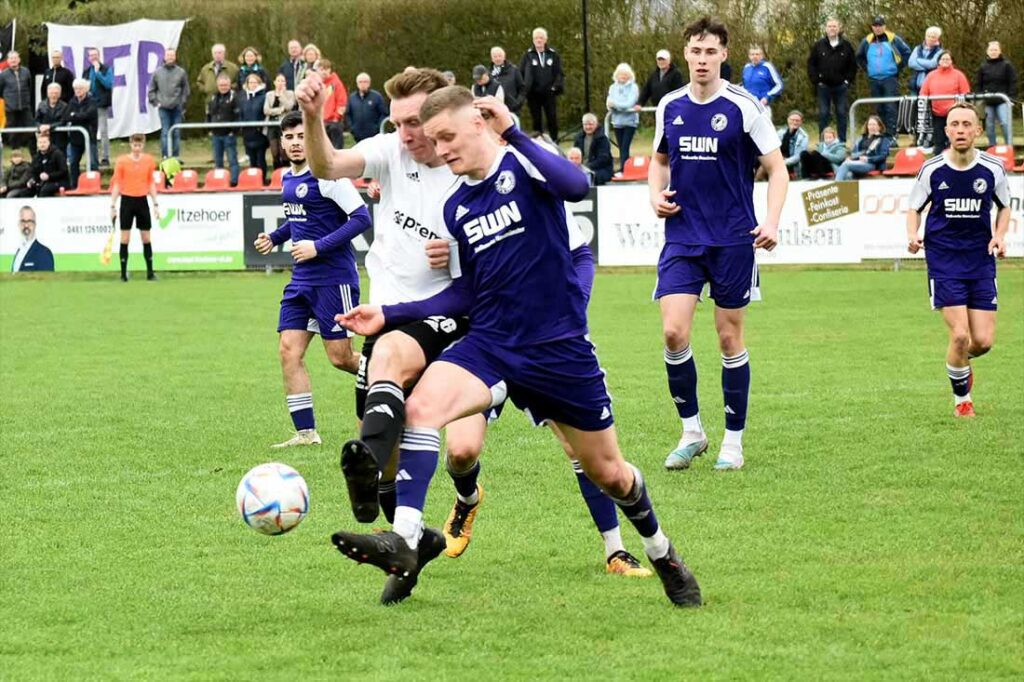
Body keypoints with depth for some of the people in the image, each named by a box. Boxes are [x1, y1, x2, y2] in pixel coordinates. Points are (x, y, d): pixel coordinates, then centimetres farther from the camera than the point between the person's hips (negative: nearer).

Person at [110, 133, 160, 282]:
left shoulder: (149, 161, 3)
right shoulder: (122, 161, -4)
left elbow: (151, 183, 10)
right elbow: (116, 184, 0)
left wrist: (156, 204, 7)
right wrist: (113, 205, -4)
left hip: (142, 200, 2)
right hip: (127, 200, -2)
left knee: (146, 237, 4)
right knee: (125, 238, -1)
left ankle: (150, 272, 9)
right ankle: (123, 273, 4)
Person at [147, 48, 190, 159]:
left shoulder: (181, 72, 2)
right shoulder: (157, 73, 4)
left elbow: (186, 90, 6)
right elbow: (151, 90, 12)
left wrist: (183, 103, -1)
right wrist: (155, 102, 3)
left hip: (177, 108, 0)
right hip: (163, 108, 0)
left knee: (176, 133, 4)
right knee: (165, 132, -4)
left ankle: (176, 156, 10)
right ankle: (165, 156, -2)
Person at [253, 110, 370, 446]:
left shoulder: (326, 175, -15)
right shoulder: (287, 177, 11)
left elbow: (361, 218, -19)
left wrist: (319, 246, -22)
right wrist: (275, 238, 11)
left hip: (334, 277, -8)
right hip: (301, 280, 8)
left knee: (341, 358, -3)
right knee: (289, 351, -2)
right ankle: (306, 432, 2)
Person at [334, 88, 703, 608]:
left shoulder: (523, 164, -8)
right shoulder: (456, 206, 9)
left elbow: (576, 186, -30)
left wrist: (513, 134, -31)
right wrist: (389, 313, 9)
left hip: (560, 348, -4)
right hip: (490, 345, 4)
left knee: (608, 472, 9)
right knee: (421, 405, -27)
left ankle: (662, 555, 37)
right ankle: (403, 542, -35)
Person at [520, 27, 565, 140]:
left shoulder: (553, 55, 6)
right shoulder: (528, 56, 3)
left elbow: (559, 73, 5)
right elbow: (520, 73, 2)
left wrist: (557, 86, -9)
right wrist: (525, 87, -9)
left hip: (549, 93, 0)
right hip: (533, 94, 0)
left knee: (552, 120, -1)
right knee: (536, 121, 4)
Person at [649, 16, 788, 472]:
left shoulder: (743, 107, -7)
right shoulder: (670, 107, 5)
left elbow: (777, 169, -2)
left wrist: (772, 221, -16)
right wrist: (656, 195, 3)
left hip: (733, 241, -3)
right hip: (681, 238, 3)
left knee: (730, 339, 3)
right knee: (674, 333, -10)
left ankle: (733, 442, 15)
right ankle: (691, 431, 7)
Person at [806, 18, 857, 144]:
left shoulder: (846, 46, 1)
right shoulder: (818, 46, 0)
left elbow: (853, 65, 6)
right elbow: (811, 64, 3)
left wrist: (848, 80, -2)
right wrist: (816, 81, -4)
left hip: (841, 86, 0)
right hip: (824, 86, 0)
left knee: (842, 114, 3)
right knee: (823, 114, 2)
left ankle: (842, 142, 9)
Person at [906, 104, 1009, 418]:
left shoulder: (992, 168, -2)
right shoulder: (932, 169, -6)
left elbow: (1004, 206, 15)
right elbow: (915, 208, 8)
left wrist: (999, 236, -3)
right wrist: (912, 234, -12)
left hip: (981, 259, 2)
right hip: (943, 259, -2)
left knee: (983, 341, -4)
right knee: (960, 335, -14)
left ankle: (961, 362, 35)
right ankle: (962, 398, 11)